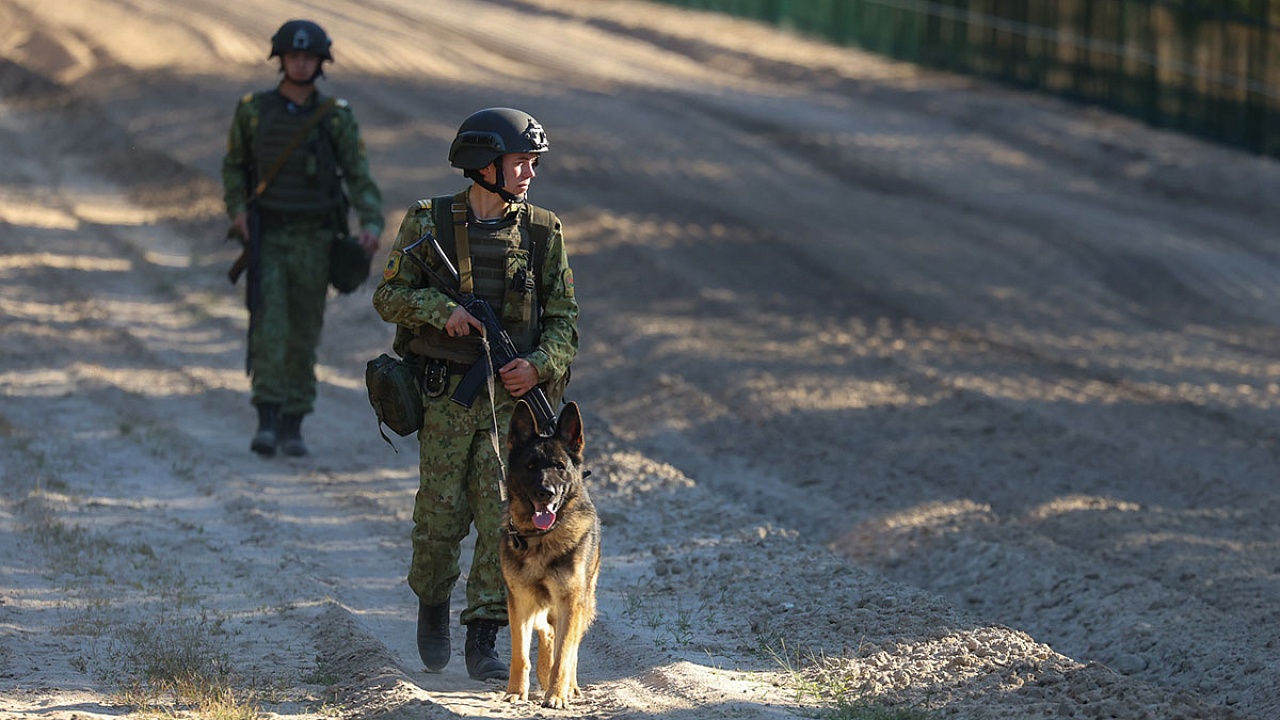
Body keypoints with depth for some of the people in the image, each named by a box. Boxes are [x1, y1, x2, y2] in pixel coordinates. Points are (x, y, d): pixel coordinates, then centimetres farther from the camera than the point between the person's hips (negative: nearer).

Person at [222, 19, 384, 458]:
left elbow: (360, 178, -6)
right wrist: (237, 210, -6)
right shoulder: (253, 111, -1)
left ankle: (293, 428, 16)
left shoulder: (337, 118, -2)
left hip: (313, 242, 1)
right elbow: (234, 166, 13)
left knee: (303, 335, 5)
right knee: (268, 328, -15)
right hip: (266, 240, -1)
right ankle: (267, 424, -19)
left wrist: (372, 225, -24)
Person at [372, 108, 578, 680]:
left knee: (503, 515, -7)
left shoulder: (541, 232, 5)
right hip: (446, 395, -1)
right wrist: (442, 310, -18)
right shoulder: (430, 224, -1)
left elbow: (563, 317, 6)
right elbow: (390, 296, 0)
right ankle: (432, 606, 29)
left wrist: (540, 364, -12)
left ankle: (483, 642, -3)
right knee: (442, 515, 1)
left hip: (512, 396, 1)